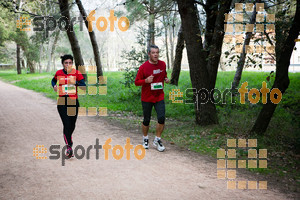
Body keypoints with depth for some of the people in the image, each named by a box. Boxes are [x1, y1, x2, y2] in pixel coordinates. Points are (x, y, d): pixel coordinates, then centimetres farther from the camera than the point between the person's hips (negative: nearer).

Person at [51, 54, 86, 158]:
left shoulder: (76, 73, -3)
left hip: (73, 102, 0)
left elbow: (84, 86, -8)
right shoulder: (59, 73, 3)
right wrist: (54, 86, 2)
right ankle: (69, 147, -12)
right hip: (62, 102, 0)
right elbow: (53, 80, 24)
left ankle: (69, 139, 43)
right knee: (66, 124, -13)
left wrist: (75, 82, -25)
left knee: (72, 125, 12)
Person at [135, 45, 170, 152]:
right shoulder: (143, 67, -10)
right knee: (146, 120, 7)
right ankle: (145, 139, 31)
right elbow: (136, 82, -5)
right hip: (147, 98, -3)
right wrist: (146, 80, -24)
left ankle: (157, 140, 9)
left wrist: (166, 79, 0)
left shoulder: (162, 64, 3)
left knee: (161, 118, -9)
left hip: (159, 97, 3)